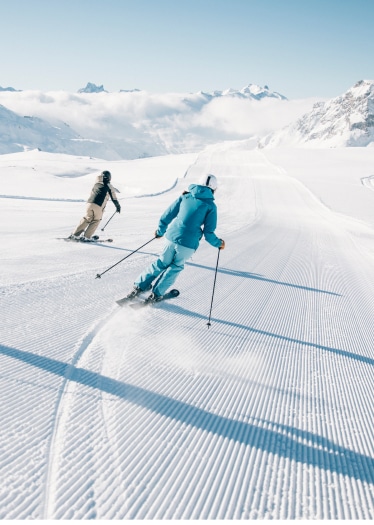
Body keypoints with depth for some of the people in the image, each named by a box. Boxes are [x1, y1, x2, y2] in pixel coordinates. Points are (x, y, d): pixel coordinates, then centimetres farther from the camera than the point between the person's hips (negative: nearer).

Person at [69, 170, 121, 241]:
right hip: (99, 206, -4)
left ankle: (75, 234, 11)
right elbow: (114, 198, 17)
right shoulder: (109, 186, 13)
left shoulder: (96, 184, 20)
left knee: (87, 218, 15)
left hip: (90, 203, 4)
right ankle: (86, 236, 6)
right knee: (96, 220, 12)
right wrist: (118, 206, 28)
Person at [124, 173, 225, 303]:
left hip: (172, 237, 3)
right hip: (188, 244, -3)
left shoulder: (185, 197, 9)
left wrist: (160, 231, 26)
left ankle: (139, 286, 24)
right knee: (176, 267, 19)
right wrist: (219, 243, 15)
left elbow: (166, 216, 10)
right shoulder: (211, 206, 0)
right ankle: (156, 295, 19)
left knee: (162, 263, 22)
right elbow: (208, 233, -3)